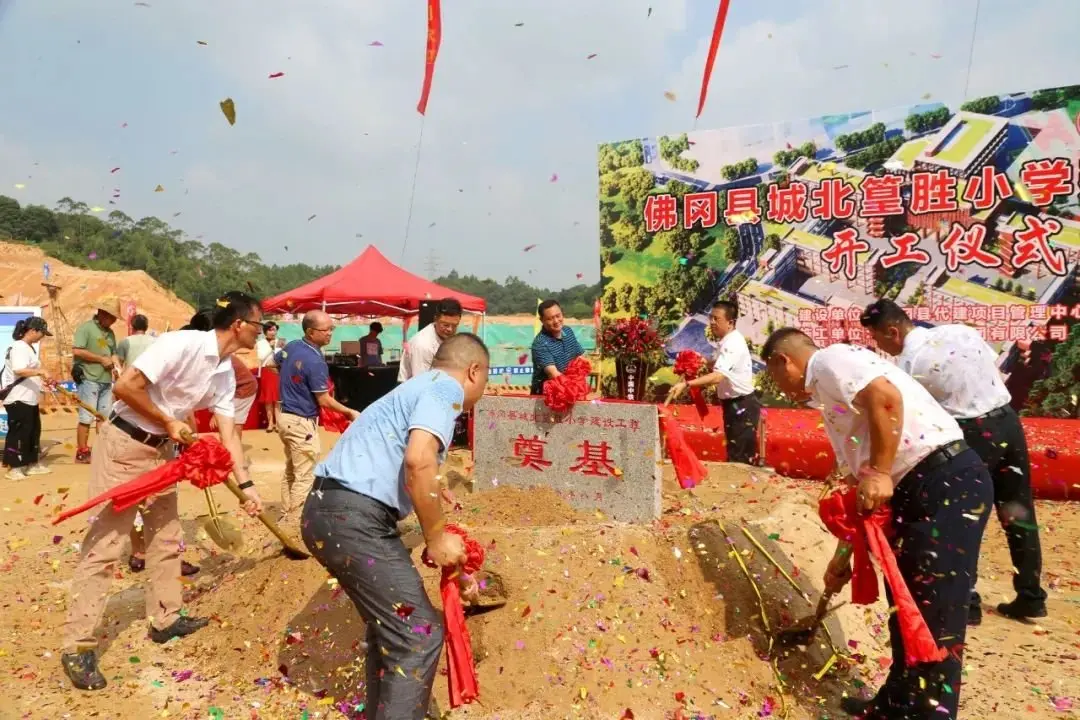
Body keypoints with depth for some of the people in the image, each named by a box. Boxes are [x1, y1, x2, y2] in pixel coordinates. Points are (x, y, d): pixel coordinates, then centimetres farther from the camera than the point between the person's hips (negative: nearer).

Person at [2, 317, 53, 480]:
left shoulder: (29, 348, 14)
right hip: (18, 400, -10)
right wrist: (40, 371, -39)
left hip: (30, 399, 10)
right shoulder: (19, 347, -15)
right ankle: (14, 468, 2)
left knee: (34, 431, 14)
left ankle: (32, 464, 23)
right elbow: (19, 370, -30)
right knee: (18, 433, -5)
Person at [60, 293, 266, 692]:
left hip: (162, 451, 9)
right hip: (123, 446, -9)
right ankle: (77, 647, 5)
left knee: (167, 538, 15)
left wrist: (247, 485, 3)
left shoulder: (226, 373, 2)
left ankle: (165, 620, 29)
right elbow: (125, 386, -27)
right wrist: (168, 422, -15)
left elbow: (227, 433, 5)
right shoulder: (182, 344, -23)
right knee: (104, 545, -4)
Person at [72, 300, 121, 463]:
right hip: (89, 379, -7)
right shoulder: (85, 328, -7)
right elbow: (77, 351, -16)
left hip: (106, 381, 7)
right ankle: (82, 452, 2)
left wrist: (114, 363, 1)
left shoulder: (110, 332, 15)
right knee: (86, 417, -4)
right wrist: (102, 359, -13)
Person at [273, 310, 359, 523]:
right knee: (305, 477, -1)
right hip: (302, 422, -10)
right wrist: (350, 412, -8)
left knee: (290, 471, 21)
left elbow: (275, 363, 22)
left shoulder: (291, 347, 1)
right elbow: (324, 401, -19)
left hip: (285, 416, 10)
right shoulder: (316, 362, -24)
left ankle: (286, 515, 31)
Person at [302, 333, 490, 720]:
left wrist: (454, 563, 33)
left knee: (390, 623, 24)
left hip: (333, 512, 10)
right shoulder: (446, 388, -6)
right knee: (418, 631, -1)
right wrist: (437, 537, -11)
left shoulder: (420, 389, 24)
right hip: (352, 517, -10)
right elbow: (418, 461, -25)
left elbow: (414, 482, 30)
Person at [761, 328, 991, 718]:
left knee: (934, 616, -4)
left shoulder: (830, 359, -4)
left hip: (946, 481, -11)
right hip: (915, 490, 11)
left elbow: (885, 396, -24)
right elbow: (857, 483, 26)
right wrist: (843, 554, 28)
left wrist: (879, 473, -22)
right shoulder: (830, 394, 23)